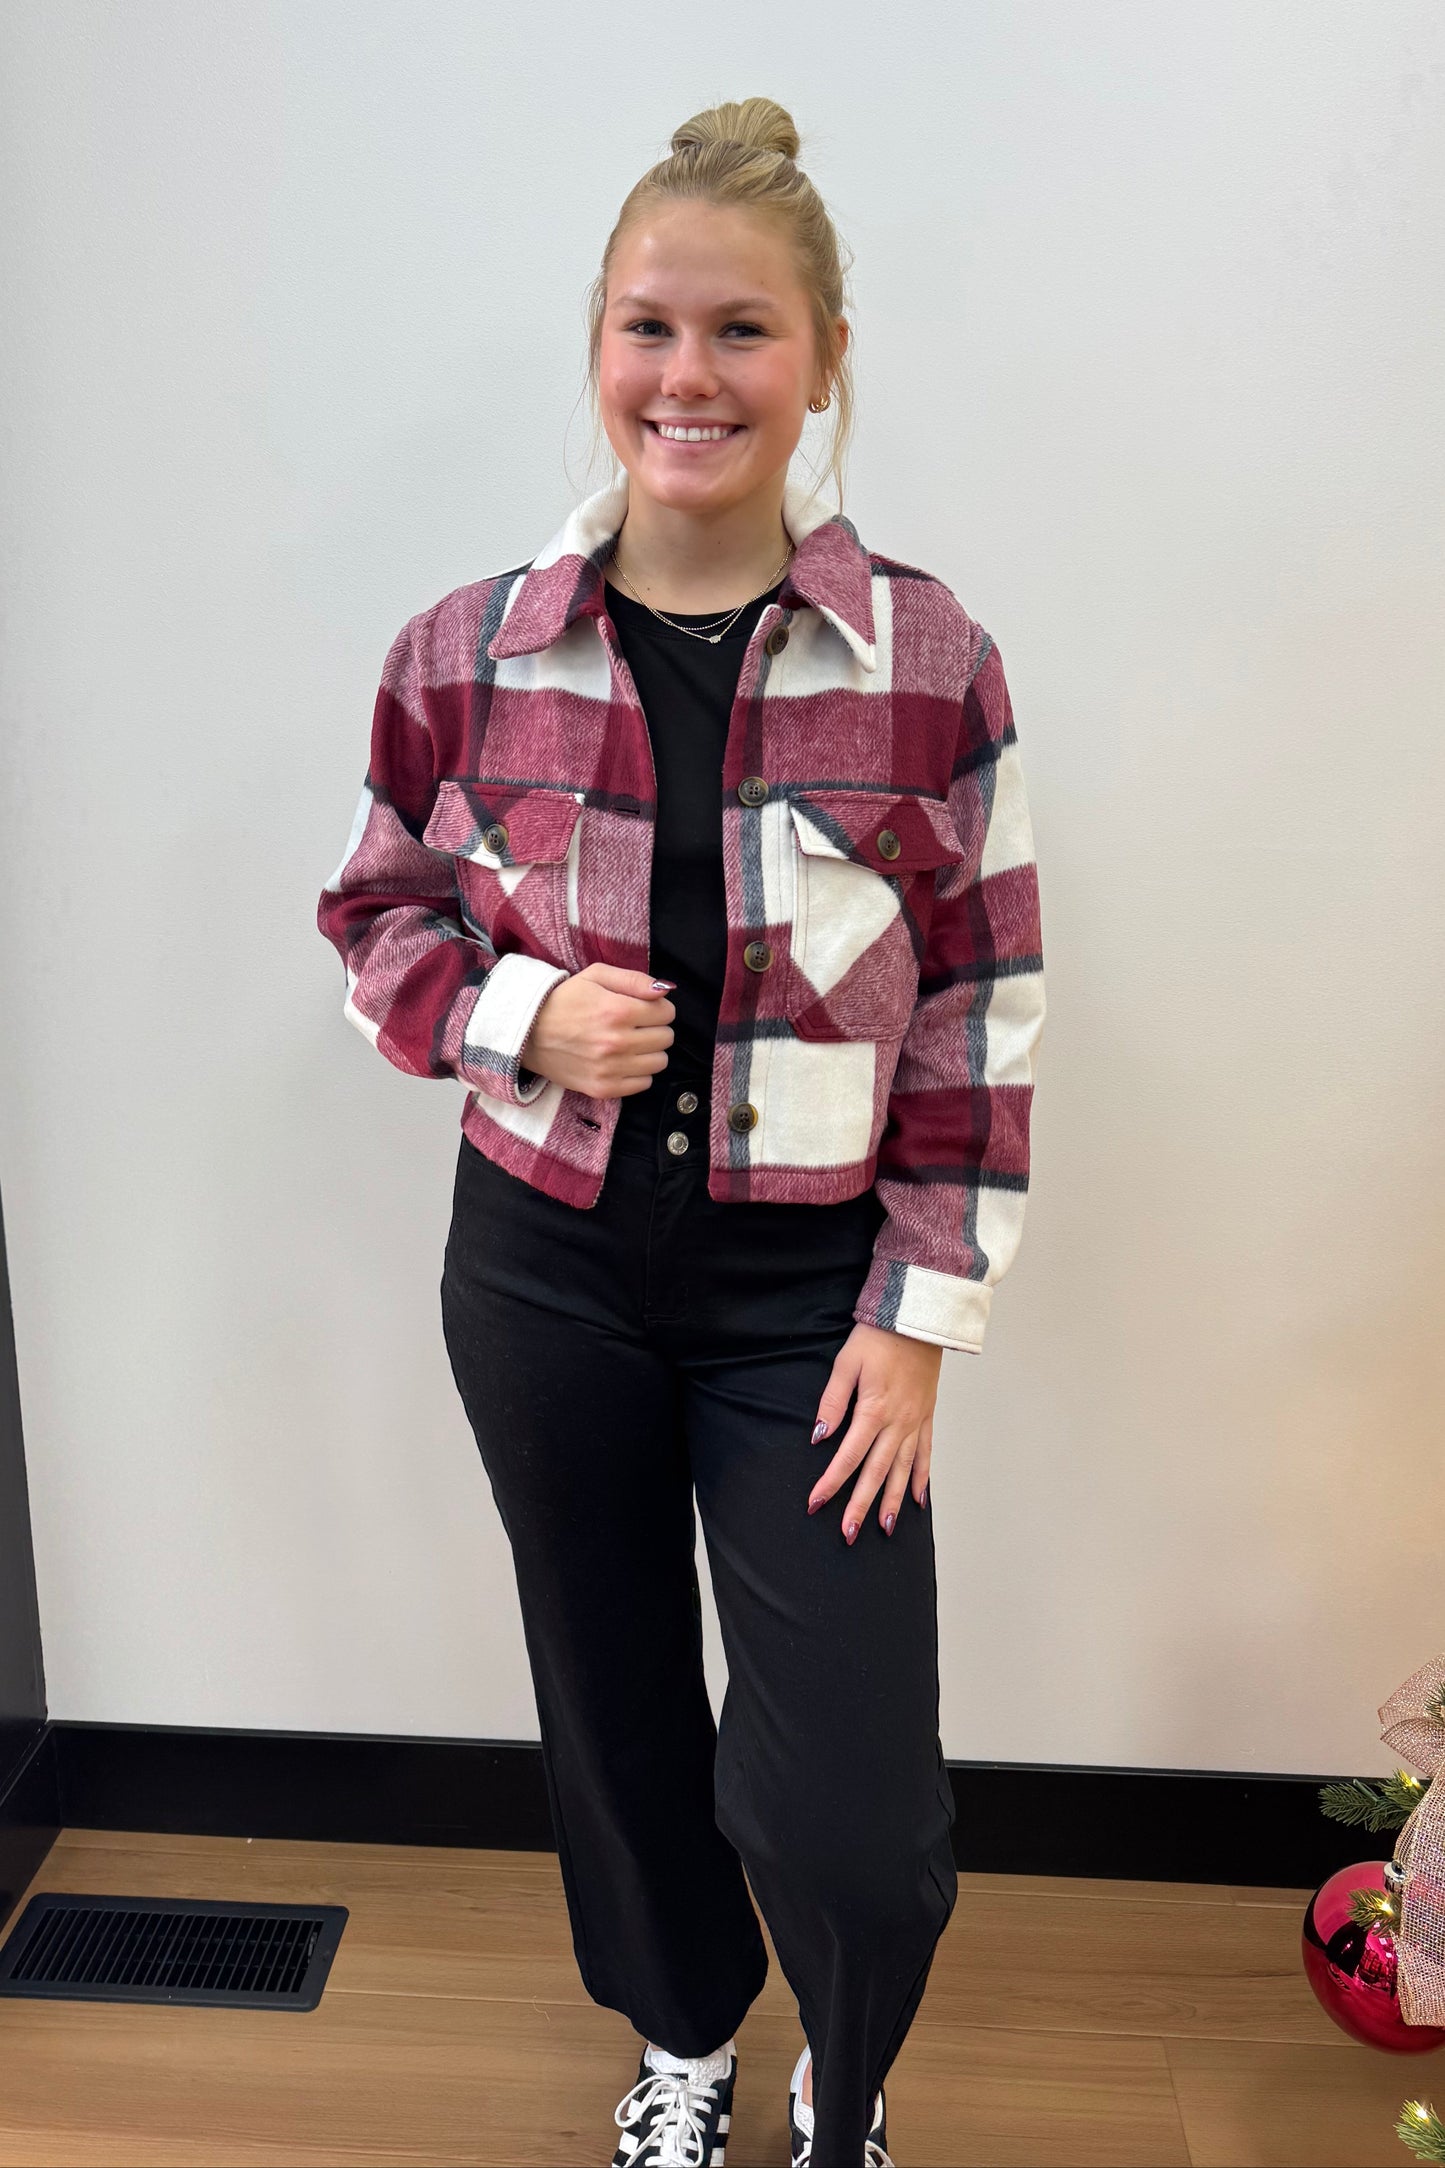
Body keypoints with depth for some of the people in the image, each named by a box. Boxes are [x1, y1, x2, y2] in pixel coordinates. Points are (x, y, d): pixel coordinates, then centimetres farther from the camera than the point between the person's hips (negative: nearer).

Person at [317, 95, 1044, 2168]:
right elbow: (379, 921, 7)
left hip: (810, 1288, -1)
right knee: (612, 1703, 19)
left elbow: (984, 1016, -4)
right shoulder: (465, 653, -5)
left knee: (849, 1815, -2)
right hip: (549, 1270, 2)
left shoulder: (930, 658, -8)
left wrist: (920, 1319, -7)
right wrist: (526, 1014, -14)